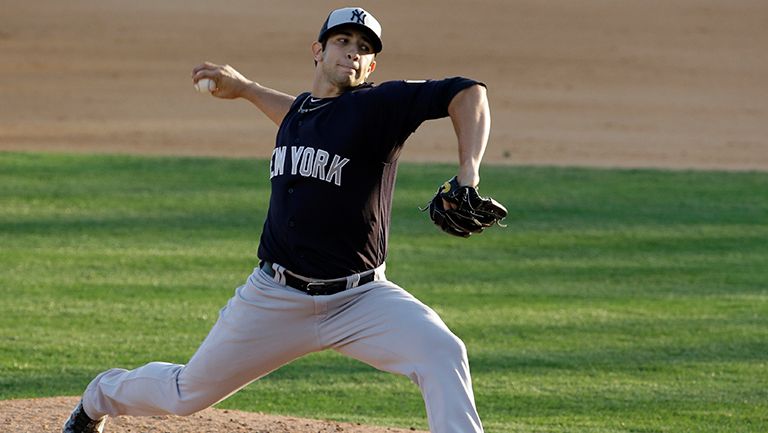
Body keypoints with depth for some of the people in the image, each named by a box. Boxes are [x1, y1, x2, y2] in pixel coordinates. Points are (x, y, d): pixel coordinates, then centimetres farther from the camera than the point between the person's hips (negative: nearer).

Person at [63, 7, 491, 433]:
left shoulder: (377, 106, -11)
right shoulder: (300, 110, 8)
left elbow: (467, 92, -22)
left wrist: (468, 176, -33)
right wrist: (244, 88, 37)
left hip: (358, 299, -4)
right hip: (276, 298, 4)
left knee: (443, 353, -30)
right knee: (187, 394, 16)